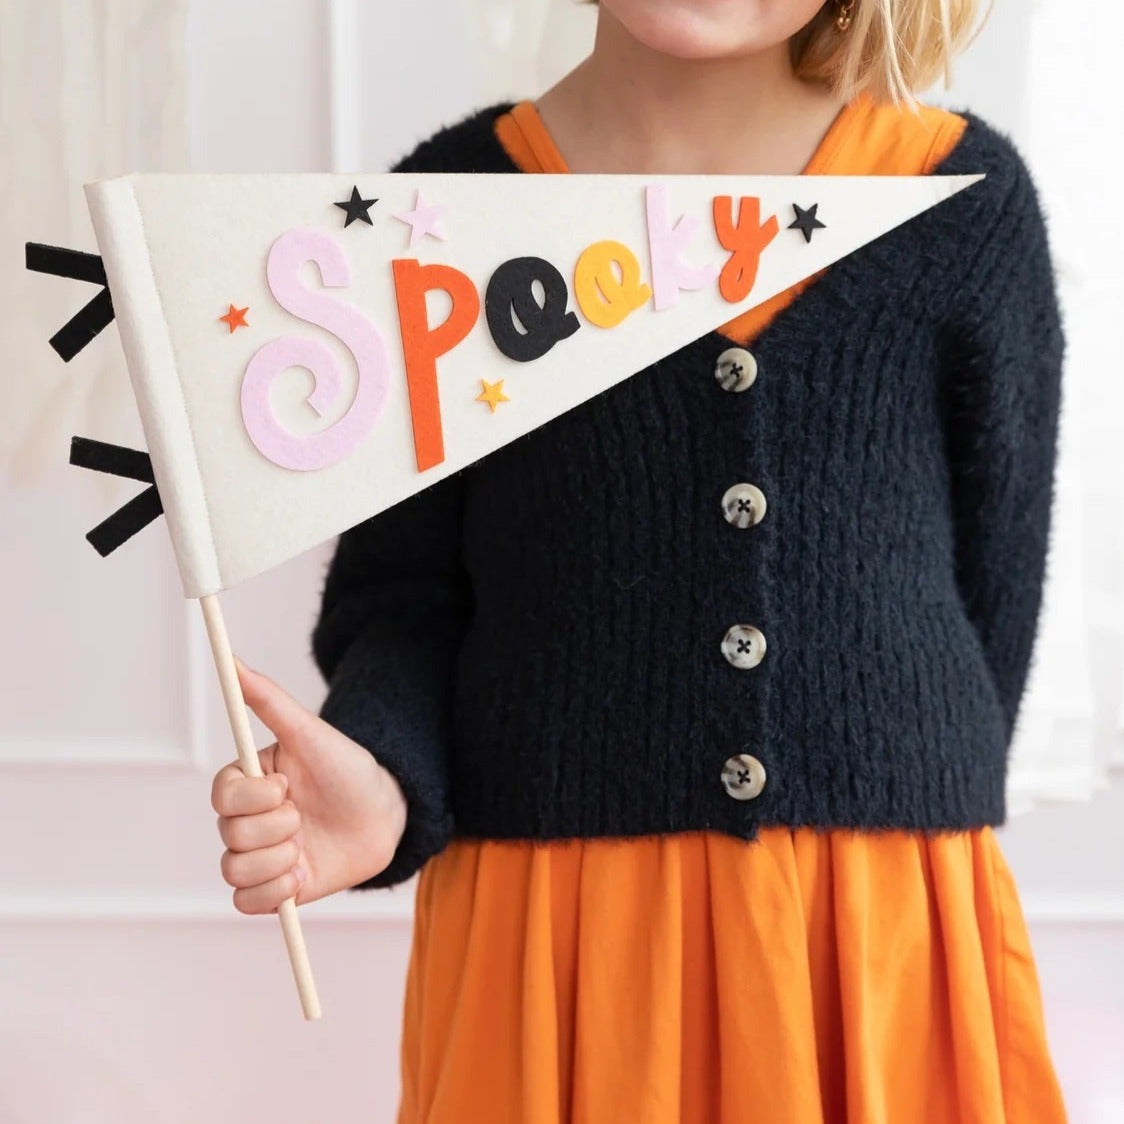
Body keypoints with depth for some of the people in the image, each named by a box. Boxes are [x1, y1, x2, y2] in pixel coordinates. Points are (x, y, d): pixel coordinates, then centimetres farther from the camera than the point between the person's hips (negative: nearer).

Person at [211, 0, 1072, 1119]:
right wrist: (381, 783, -18)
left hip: (892, 936, 0)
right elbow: (403, 596, 1)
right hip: (545, 933, 0)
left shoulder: (968, 200, -1)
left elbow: (992, 604, 5)